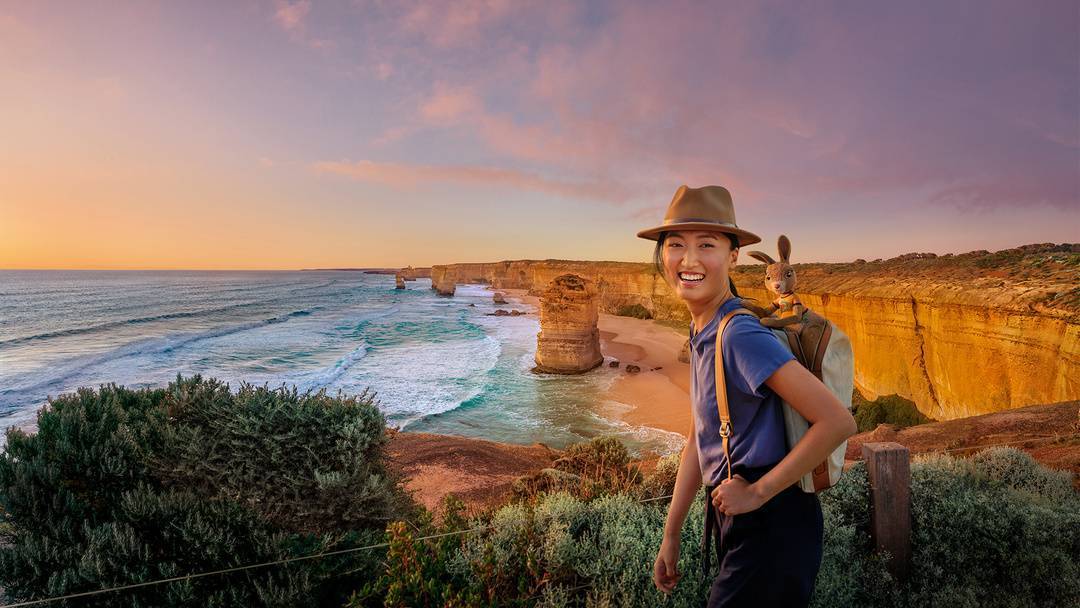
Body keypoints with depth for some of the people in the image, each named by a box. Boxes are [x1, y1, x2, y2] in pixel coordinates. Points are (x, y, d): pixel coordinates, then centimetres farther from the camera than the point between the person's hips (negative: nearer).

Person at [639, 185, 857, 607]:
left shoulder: (741, 335, -23)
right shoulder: (702, 333, 3)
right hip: (735, 520, 8)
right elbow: (698, 441, 7)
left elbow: (837, 421, -27)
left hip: (771, 525, -8)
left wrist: (757, 491, -18)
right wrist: (670, 536, 9)